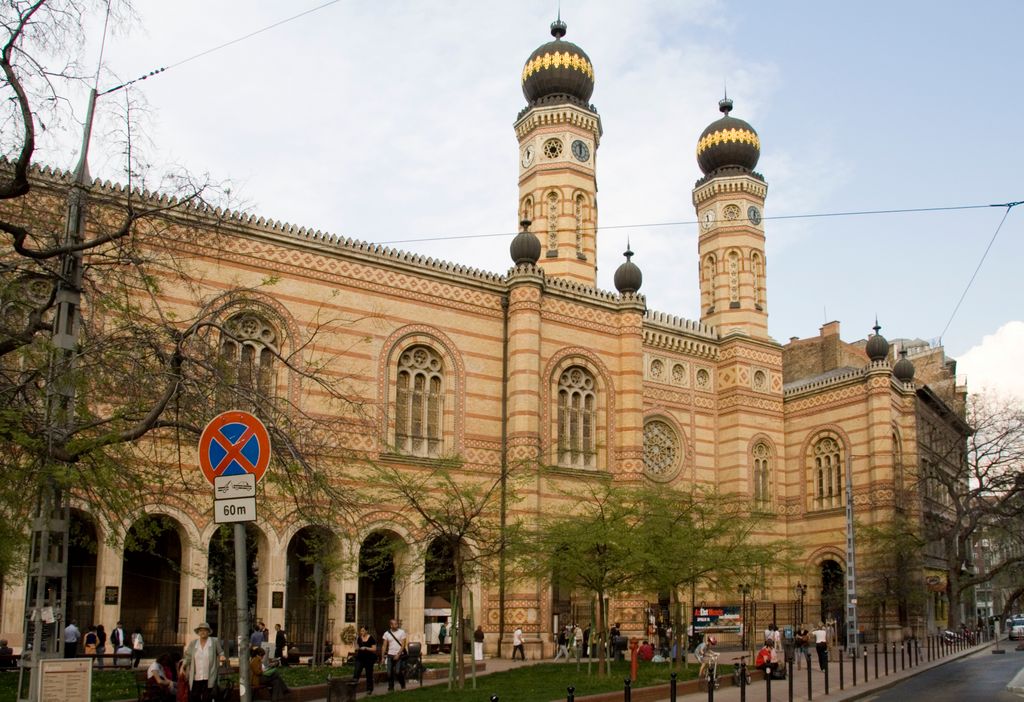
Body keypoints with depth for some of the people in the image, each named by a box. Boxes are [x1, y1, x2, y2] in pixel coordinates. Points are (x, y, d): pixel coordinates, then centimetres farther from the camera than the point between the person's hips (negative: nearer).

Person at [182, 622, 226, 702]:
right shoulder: (193, 643, 6)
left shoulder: (215, 641, 2)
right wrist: (182, 667, -3)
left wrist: (221, 657, -9)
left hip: (209, 678, -2)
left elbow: (220, 653, 12)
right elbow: (188, 657, 11)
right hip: (195, 678, 2)